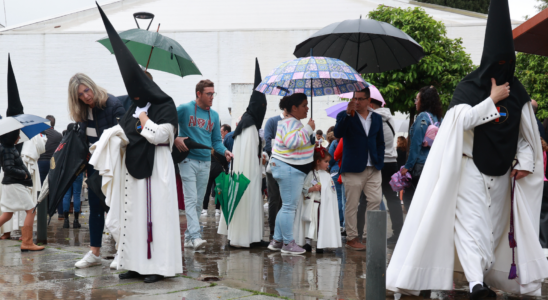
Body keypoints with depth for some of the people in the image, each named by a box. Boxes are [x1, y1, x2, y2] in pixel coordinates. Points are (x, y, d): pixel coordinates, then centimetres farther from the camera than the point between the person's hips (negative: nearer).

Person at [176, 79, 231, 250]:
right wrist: (175, 139, -15)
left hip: (205, 162, 6)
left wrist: (224, 151, -3)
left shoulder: (214, 115, 13)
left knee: (199, 202, 9)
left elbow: (216, 140, 15)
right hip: (188, 160, -6)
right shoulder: (184, 109, -4)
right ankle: (195, 236, -19)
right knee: (191, 199, -13)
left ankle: (189, 238, 17)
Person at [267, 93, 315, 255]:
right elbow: (292, 142, -31)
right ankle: (288, 243, 0)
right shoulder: (289, 123, -16)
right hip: (289, 169, -11)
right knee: (289, 207, -6)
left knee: (287, 206, 14)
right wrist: (308, 129, -23)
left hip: (292, 169, 11)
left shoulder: (294, 122, 19)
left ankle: (277, 240, 20)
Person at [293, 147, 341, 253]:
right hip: (311, 204, -2)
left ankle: (320, 245, 7)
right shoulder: (310, 174, -1)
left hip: (324, 205, 3)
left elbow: (331, 192, 8)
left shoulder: (327, 176, 8)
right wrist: (312, 188, -18)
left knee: (322, 224, 1)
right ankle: (308, 242, 6)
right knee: (311, 223, -1)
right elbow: (303, 189, -4)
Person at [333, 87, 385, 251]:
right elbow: (338, 133, -18)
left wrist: (380, 162, 8)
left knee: (375, 201, -1)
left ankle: (369, 235, 11)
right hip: (353, 169, -4)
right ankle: (351, 238, 8)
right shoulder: (345, 116, 1)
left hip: (373, 168, 4)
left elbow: (380, 142, 18)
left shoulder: (377, 118, 13)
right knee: (352, 205, -1)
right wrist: (348, 114, -25)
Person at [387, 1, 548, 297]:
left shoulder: (517, 92, 6)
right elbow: (463, 119, -22)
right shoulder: (468, 87, -5)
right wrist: (492, 100, -16)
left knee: (495, 224, 8)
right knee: (471, 221, -14)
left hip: (502, 171, 5)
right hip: (472, 167, -5)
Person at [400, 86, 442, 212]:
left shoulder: (423, 117, -10)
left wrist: (408, 166, -11)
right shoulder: (438, 118, 13)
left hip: (421, 165, -8)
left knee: (408, 196, -1)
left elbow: (416, 143, -14)